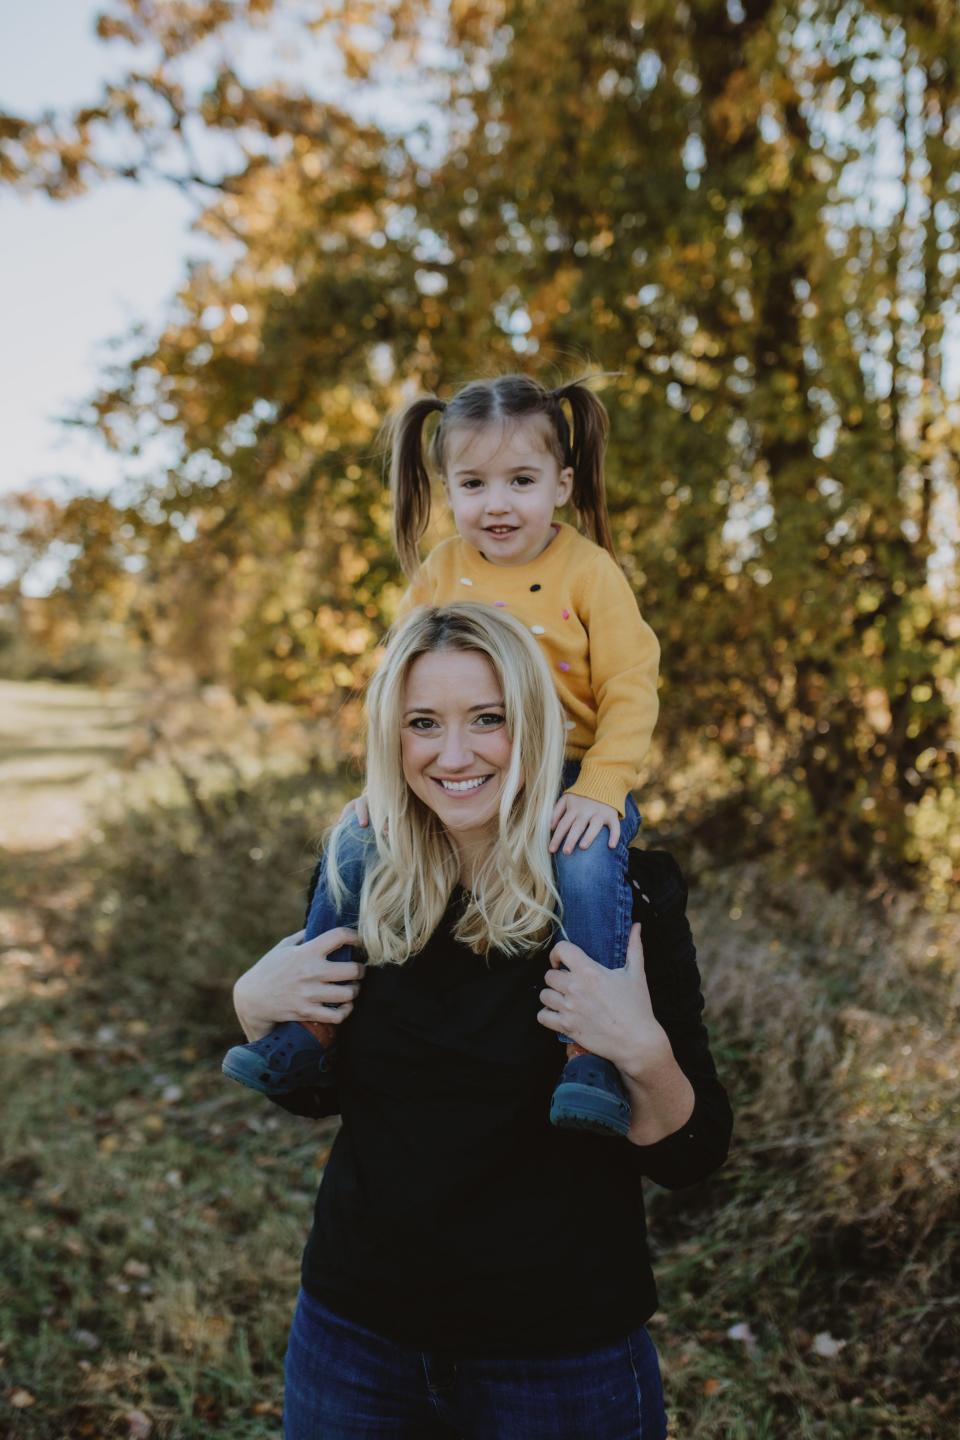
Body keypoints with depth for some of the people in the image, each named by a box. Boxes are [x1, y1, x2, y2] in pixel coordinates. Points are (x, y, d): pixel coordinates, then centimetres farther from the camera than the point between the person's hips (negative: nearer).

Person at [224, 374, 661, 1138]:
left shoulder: (590, 572, -6)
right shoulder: (439, 575, 5)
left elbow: (629, 689, -9)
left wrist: (601, 789, -21)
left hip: (569, 780, -3)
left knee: (589, 868, -33)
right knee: (358, 846, -10)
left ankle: (590, 1057, -25)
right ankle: (311, 1028, 2)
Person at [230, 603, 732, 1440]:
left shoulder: (622, 893, -15)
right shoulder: (360, 884, -4)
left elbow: (692, 1158, -12)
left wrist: (642, 1051, -31)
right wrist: (254, 1007, -10)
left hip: (561, 1360, -3)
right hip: (355, 1334, 4)